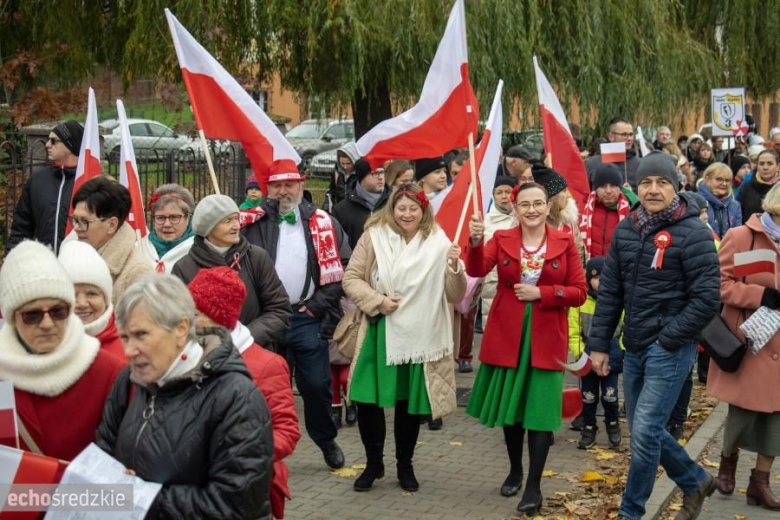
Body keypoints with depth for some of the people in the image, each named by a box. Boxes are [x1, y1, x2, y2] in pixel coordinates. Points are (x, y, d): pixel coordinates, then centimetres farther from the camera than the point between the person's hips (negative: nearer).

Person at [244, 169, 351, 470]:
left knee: (316, 384, 5)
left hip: (307, 318, 0)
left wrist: (320, 303, -4)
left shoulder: (322, 222, 6)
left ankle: (326, 440, 26)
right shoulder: (254, 222, 5)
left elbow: (342, 265, 2)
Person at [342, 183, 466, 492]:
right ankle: (374, 463, 22)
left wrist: (454, 268, -22)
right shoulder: (374, 237, -1)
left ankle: (405, 465, 28)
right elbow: (351, 279, 1)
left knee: (409, 402, 10)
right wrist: (377, 301, -13)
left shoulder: (438, 243, -2)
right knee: (368, 399, 2)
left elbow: (455, 296, -3)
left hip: (419, 336, 0)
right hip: (379, 333, 0)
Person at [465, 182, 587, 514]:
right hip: (506, 335, 2)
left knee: (540, 409, -3)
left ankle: (534, 486, 5)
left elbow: (579, 292, -3)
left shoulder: (565, 243, -1)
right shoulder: (502, 239, 1)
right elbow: (476, 270, -16)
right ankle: (515, 470, 35)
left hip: (546, 338, -2)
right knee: (510, 404, 14)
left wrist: (541, 293, -15)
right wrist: (475, 242, -35)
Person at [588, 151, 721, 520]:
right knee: (645, 431, 15)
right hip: (634, 350, 7)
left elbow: (707, 299, -14)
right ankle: (695, 482, 37)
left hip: (670, 351, -6)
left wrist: (667, 341, -14)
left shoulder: (693, 233, -12)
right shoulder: (625, 230, 6)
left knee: (644, 433, -8)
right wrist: (599, 344, 6)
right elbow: (609, 292, 10)